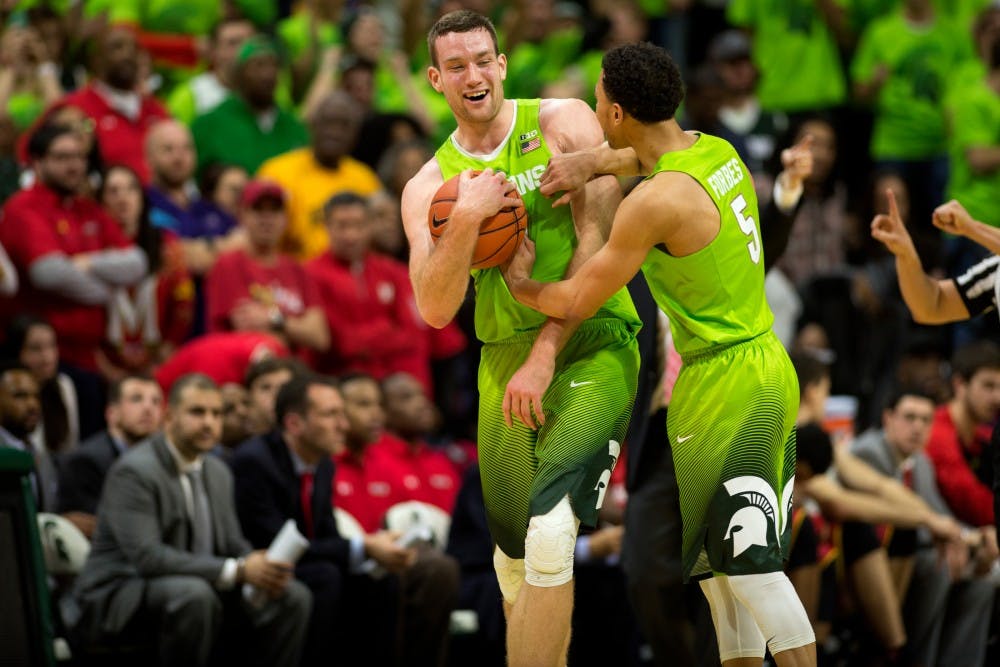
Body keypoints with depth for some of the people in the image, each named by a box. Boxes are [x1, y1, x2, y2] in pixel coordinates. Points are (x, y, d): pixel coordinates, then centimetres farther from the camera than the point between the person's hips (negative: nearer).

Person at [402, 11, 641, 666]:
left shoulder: (564, 123, -2)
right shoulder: (428, 187, 6)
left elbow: (598, 240, -9)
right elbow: (436, 310, -4)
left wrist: (546, 354, -13)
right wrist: (466, 219, -20)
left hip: (590, 343, -5)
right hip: (504, 363, 5)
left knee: (550, 530, -23)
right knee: (514, 554, 11)